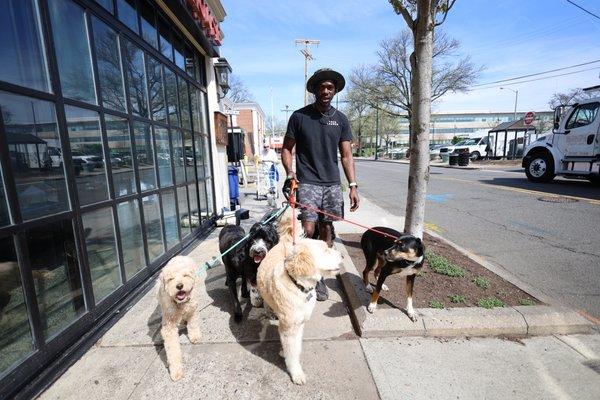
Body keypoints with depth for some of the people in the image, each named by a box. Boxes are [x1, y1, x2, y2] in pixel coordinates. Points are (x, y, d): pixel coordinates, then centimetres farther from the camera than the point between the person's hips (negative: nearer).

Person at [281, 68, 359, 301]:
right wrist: (289, 173, -12)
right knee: (308, 229, -15)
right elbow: (287, 149, 5)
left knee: (326, 230, 7)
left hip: (332, 183, 3)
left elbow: (346, 155, 7)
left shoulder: (340, 119, 8)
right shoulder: (299, 116, 2)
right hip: (307, 182, -3)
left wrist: (353, 186, -2)